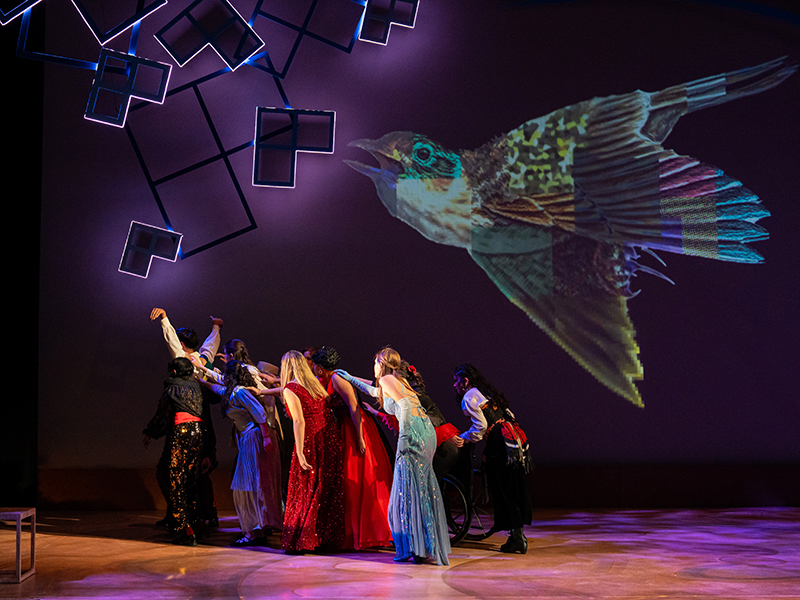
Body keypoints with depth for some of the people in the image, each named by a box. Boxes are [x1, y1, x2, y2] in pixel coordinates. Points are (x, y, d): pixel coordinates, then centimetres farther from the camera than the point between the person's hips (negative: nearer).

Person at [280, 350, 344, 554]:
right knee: (328, 491, 12)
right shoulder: (315, 384, 14)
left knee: (305, 493, 2)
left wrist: (300, 453, -19)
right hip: (330, 440, 6)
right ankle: (328, 539, 18)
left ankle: (299, 542, 5)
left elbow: (299, 421, -16)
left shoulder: (290, 389, -7)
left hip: (311, 443, -6)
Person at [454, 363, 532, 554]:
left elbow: (480, 426, -10)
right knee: (514, 487, 11)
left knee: (503, 490, -2)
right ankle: (518, 535, 15)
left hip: (499, 443, -9)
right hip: (512, 439, 9)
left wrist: (463, 438, 5)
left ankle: (517, 537, -1)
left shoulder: (469, 397, -3)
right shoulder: (484, 392, 23)